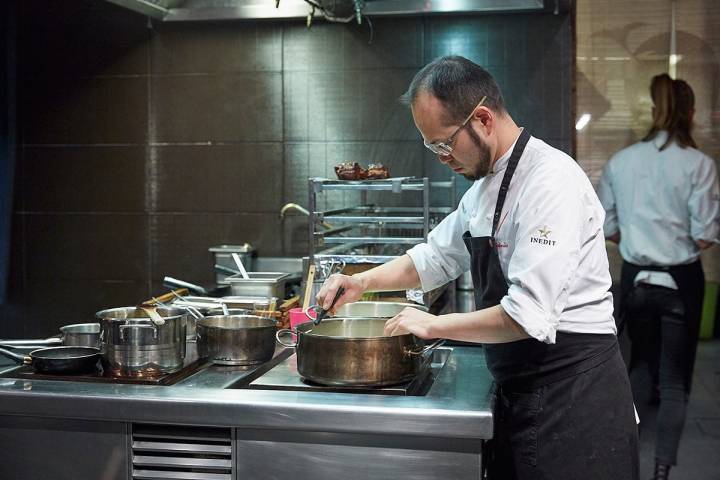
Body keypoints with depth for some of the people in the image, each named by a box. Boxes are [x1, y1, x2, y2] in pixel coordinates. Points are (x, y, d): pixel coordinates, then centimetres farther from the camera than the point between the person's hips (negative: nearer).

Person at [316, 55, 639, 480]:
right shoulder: (486, 186, 9)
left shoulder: (551, 182, -21)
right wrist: (362, 282, 9)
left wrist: (432, 324, -16)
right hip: (524, 390, 9)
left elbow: (528, 317, -26)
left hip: (573, 391, -9)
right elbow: (436, 257, 22)